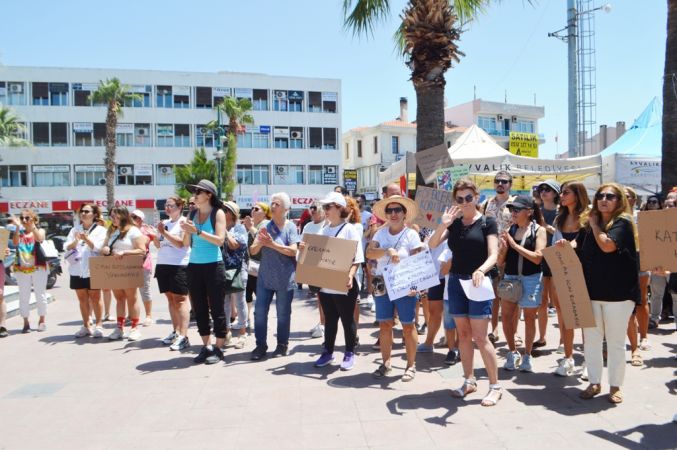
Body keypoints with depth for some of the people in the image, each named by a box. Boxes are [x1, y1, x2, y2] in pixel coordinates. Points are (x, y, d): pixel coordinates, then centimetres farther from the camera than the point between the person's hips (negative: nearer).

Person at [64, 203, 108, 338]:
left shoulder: (100, 230, 2)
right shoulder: (75, 230, 14)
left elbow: (99, 247, -11)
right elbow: (67, 247, 5)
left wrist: (87, 239, -28)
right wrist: (75, 241, -16)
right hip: (77, 269, 4)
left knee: (95, 297, 1)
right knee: (82, 298, 8)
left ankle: (99, 325, 4)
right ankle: (86, 326, 15)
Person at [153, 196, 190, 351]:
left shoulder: (184, 222, -5)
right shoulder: (164, 223, 15)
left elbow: (181, 243, -16)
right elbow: (158, 245, 19)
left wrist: (164, 232, -16)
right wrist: (154, 235, 0)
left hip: (179, 265, -7)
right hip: (163, 264, 7)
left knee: (180, 299, -8)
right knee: (171, 298, 10)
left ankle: (183, 337, -10)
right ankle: (175, 332, 17)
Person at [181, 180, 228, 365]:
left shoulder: (218, 213, -4)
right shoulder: (192, 214, 9)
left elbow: (220, 240, -15)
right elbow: (186, 244, 10)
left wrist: (198, 231, -20)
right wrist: (187, 232, -9)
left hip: (213, 266, -5)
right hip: (194, 266, 5)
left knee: (216, 308, 1)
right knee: (199, 308, 10)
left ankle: (218, 349, 9)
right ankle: (206, 347, 20)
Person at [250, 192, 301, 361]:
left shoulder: (290, 227, -5)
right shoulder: (265, 227, 4)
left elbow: (293, 251, -16)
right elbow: (253, 251, 0)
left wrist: (272, 244, -22)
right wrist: (260, 242, -21)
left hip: (284, 279, -3)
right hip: (265, 277, 3)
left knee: (283, 314, 7)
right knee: (260, 312, 2)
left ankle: (282, 345, 21)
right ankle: (261, 345, 13)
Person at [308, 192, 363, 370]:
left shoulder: (350, 229, -8)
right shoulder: (324, 229, 12)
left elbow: (357, 258, -13)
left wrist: (350, 275, -28)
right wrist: (305, 250, -2)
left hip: (343, 285, -6)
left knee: (347, 320, 7)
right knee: (329, 320, 16)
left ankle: (350, 353, 19)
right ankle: (328, 352, 27)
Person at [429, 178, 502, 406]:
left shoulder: (487, 222, -4)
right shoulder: (454, 223, 8)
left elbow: (493, 255, -13)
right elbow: (432, 245, -2)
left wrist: (481, 271, -33)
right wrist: (443, 225, -17)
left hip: (477, 282, -5)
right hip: (455, 282, 5)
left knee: (480, 337, -5)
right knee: (463, 334, 11)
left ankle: (495, 386, 7)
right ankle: (469, 381, 23)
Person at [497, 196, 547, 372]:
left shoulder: (539, 230, -4)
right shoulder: (509, 231, 5)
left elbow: (537, 257, -15)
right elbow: (500, 262, 6)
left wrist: (515, 245, -17)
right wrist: (504, 248, -14)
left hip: (531, 279, -3)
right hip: (510, 278, 3)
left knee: (529, 318, 8)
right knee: (506, 317, 4)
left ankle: (527, 356, 23)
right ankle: (512, 353, 24)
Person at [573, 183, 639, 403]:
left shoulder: (623, 222, -6)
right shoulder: (590, 224, 9)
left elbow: (607, 245, -21)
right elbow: (577, 247, 21)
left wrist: (594, 224, -7)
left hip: (618, 293, -5)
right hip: (591, 291, 5)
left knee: (615, 342, 5)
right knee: (591, 339, 8)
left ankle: (615, 386, 19)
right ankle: (594, 383, 22)